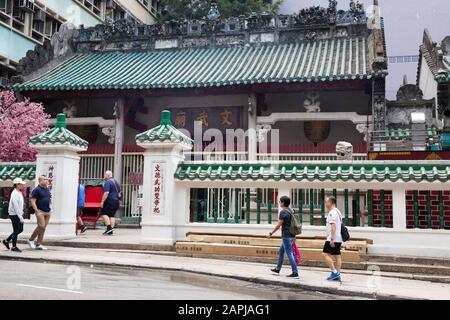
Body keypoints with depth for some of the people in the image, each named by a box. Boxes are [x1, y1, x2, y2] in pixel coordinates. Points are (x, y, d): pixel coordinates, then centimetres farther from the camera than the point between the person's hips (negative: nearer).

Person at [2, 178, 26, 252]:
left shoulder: (19, 193, 10)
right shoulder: (15, 194, -19)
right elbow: (16, 207, -23)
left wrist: (21, 213, 15)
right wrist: (21, 218, -22)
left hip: (18, 214, 9)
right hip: (14, 215, -9)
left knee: (20, 230, 14)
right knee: (16, 231, 0)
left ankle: (7, 241, 26)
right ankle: (14, 247, 12)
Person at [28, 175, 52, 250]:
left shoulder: (47, 189, 15)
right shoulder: (37, 190, -8)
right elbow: (33, 201, -12)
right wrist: (36, 211, -18)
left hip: (48, 211, 7)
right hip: (40, 211, -7)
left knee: (43, 228, 6)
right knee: (41, 226, -14)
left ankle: (38, 244, 10)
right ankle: (31, 240, 5)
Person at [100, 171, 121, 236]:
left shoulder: (108, 182, -9)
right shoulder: (116, 182, 18)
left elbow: (106, 193, -18)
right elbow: (119, 193, 22)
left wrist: (102, 202, -16)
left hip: (110, 201, -8)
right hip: (116, 201, 8)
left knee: (103, 213, -1)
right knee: (112, 215, 9)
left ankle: (109, 227, -12)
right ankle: (110, 231, 6)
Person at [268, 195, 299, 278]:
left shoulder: (283, 212, -15)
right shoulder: (290, 211, 13)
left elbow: (279, 225, -16)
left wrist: (271, 233, -4)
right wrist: (293, 237, 22)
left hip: (286, 236, -9)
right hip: (291, 235, 9)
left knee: (289, 254, -7)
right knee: (281, 252, 20)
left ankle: (295, 272, -8)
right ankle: (278, 269, 28)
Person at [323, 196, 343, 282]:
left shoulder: (332, 213, -14)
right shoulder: (338, 212, 17)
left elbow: (333, 226, -22)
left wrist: (331, 239, -23)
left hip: (332, 239, -10)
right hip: (338, 239, 10)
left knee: (326, 254, -6)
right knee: (337, 256, 8)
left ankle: (334, 272, -10)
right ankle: (337, 276, 9)